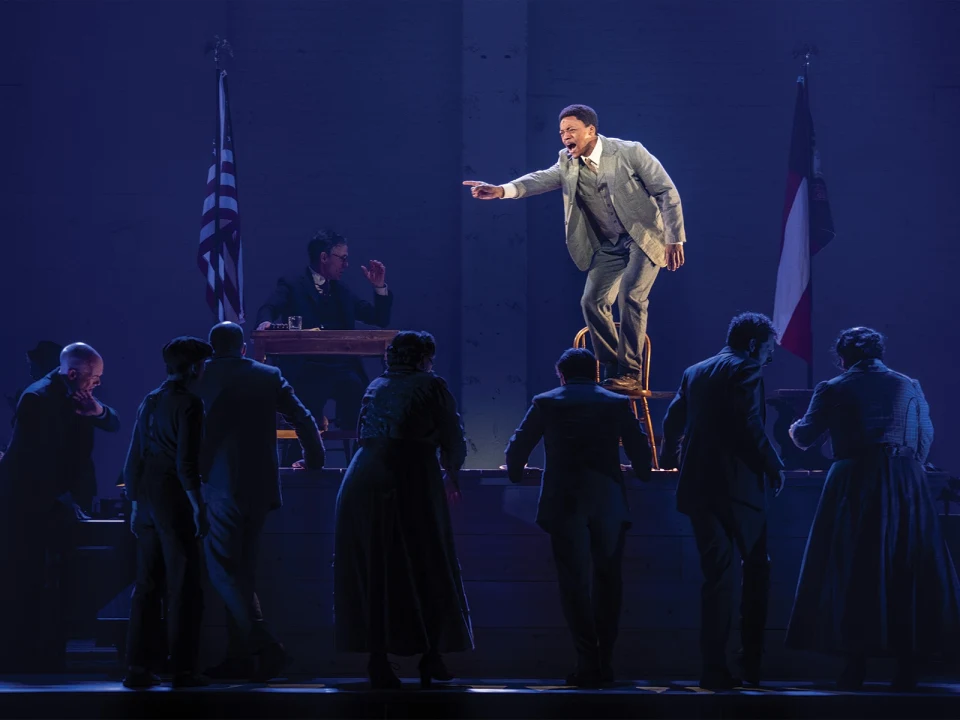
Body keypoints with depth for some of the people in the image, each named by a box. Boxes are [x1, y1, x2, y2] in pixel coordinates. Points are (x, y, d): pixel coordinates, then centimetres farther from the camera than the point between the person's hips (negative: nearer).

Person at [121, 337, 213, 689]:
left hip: (147, 502, 7)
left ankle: (137, 667, 9)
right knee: (183, 587, -2)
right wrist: (198, 506, -13)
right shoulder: (189, 403, -11)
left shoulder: (149, 402, 11)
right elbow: (186, 463, -17)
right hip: (175, 503, -7)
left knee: (146, 585, 10)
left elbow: (133, 459, 13)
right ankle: (182, 669, -1)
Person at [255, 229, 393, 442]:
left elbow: (380, 319, 23)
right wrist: (266, 322, -34)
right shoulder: (292, 285, 7)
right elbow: (269, 309, -11)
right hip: (306, 370, -5)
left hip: (341, 369, 5)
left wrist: (380, 287, 8)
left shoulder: (341, 291, 23)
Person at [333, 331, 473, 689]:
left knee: (372, 571, 7)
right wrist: (451, 476, 27)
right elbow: (454, 443, 6)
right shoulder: (432, 386, 7)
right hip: (411, 483, -4)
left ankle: (378, 661, 3)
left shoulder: (376, 387, 21)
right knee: (426, 569, 6)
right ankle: (431, 655, 6)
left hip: (362, 481, 4)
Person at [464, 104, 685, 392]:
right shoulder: (568, 163, 0)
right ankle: (612, 371, 10)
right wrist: (501, 190, -36)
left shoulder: (629, 152, -14)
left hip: (645, 237, -6)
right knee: (593, 301, -3)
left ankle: (631, 373, -14)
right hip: (609, 246, 6)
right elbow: (543, 179, -17)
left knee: (630, 295, -21)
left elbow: (667, 191, -12)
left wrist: (674, 239, -15)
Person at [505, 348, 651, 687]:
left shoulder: (545, 403, 3)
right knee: (607, 582, 12)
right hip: (609, 503, 2)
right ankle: (605, 661, 11)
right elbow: (640, 450, 8)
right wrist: (643, 477, 27)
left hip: (564, 503, -1)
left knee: (574, 583, 1)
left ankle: (588, 662, -7)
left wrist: (515, 474, 25)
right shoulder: (618, 404, 7)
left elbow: (518, 446, 6)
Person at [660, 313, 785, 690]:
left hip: (698, 485, 6)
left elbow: (673, 421, 18)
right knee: (756, 569, 10)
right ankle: (752, 664, 8)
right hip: (738, 486, -6)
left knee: (716, 575, 8)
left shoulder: (694, 372, 14)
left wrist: (670, 458, 36)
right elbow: (750, 427, -18)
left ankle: (714, 667, 2)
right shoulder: (746, 370, -7)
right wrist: (774, 466, -6)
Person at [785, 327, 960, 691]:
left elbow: (804, 438, 10)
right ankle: (908, 667, 1)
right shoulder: (909, 386, 12)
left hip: (855, 483, -2)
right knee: (909, 574, 5)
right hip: (906, 484, 2)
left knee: (852, 573, 2)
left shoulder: (833, 389, 5)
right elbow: (926, 438, 15)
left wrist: (795, 428, 32)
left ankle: (855, 667, -2)